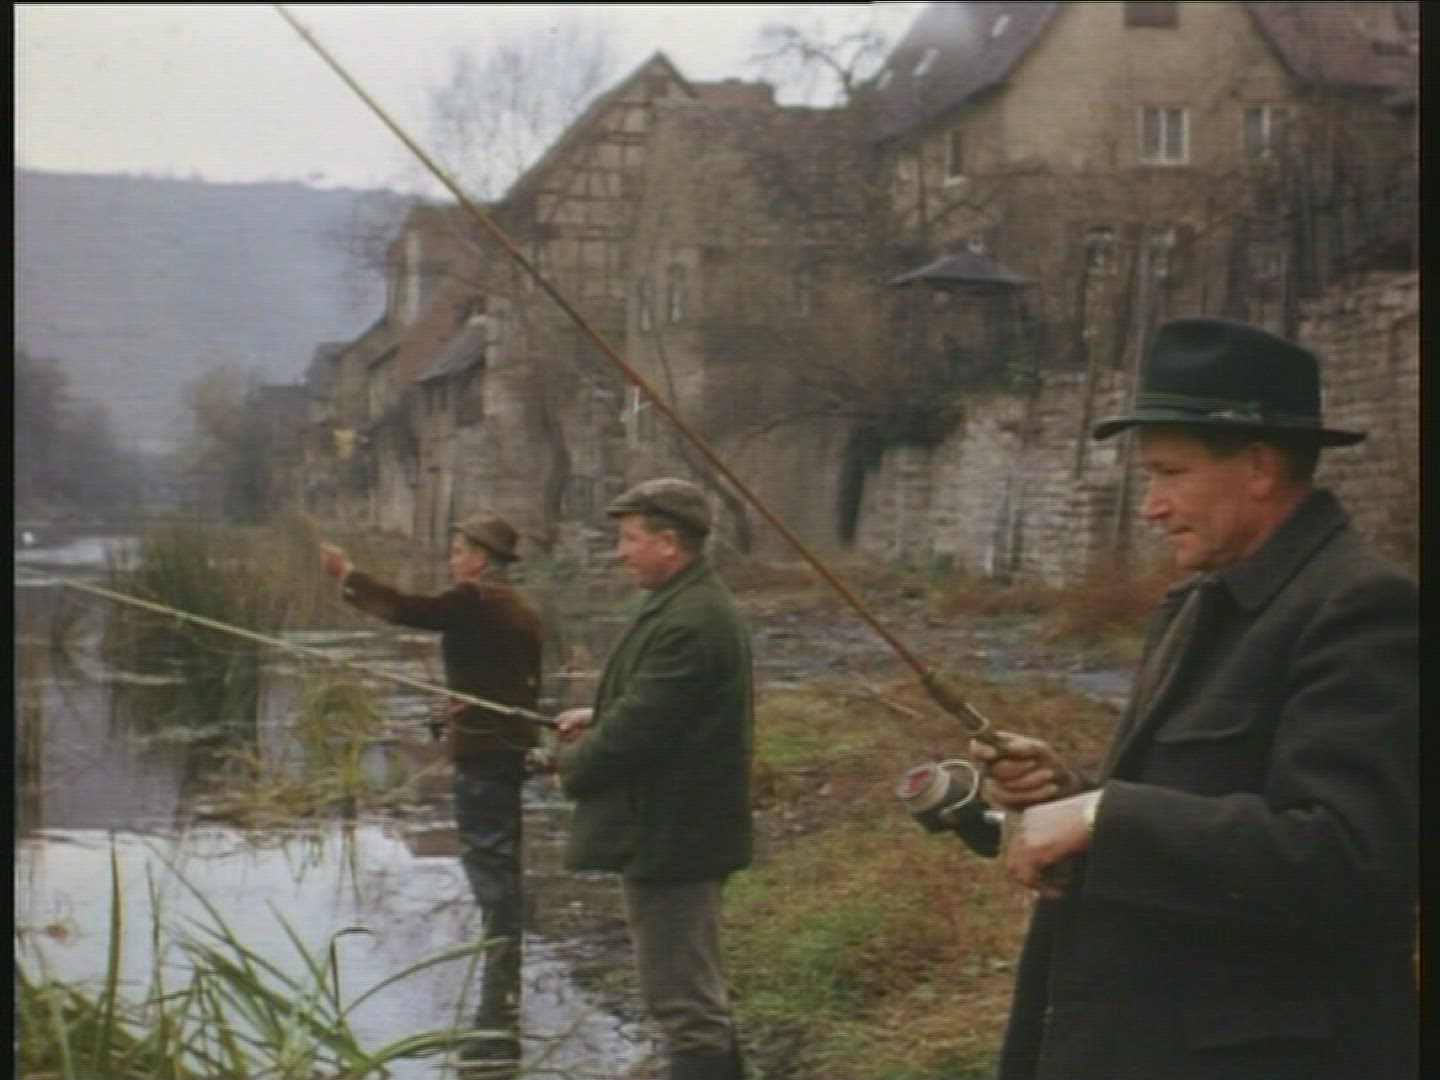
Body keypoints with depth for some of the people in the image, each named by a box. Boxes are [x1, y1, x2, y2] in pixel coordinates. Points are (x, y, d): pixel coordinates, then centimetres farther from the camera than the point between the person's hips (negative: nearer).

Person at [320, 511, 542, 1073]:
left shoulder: (475, 600, -12)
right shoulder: (522, 608, 14)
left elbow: (404, 609, -20)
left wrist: (347, 574, -11)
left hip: (481, 752, -9)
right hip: (513, 747, 9)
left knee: (491, 873, -10)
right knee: (502, 871, 17)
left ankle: (499, 1019, -11)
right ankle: (503, 1004, 26)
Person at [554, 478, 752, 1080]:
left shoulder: (689, 621, -24)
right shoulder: (695, 606, 10)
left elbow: (640, 728, -25)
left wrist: (572, 765, -7)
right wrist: (599, 718, 8)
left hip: (668, 836, -11)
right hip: (677, 829, 11)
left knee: (685, 1003, -3)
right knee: (697, 995, 22)